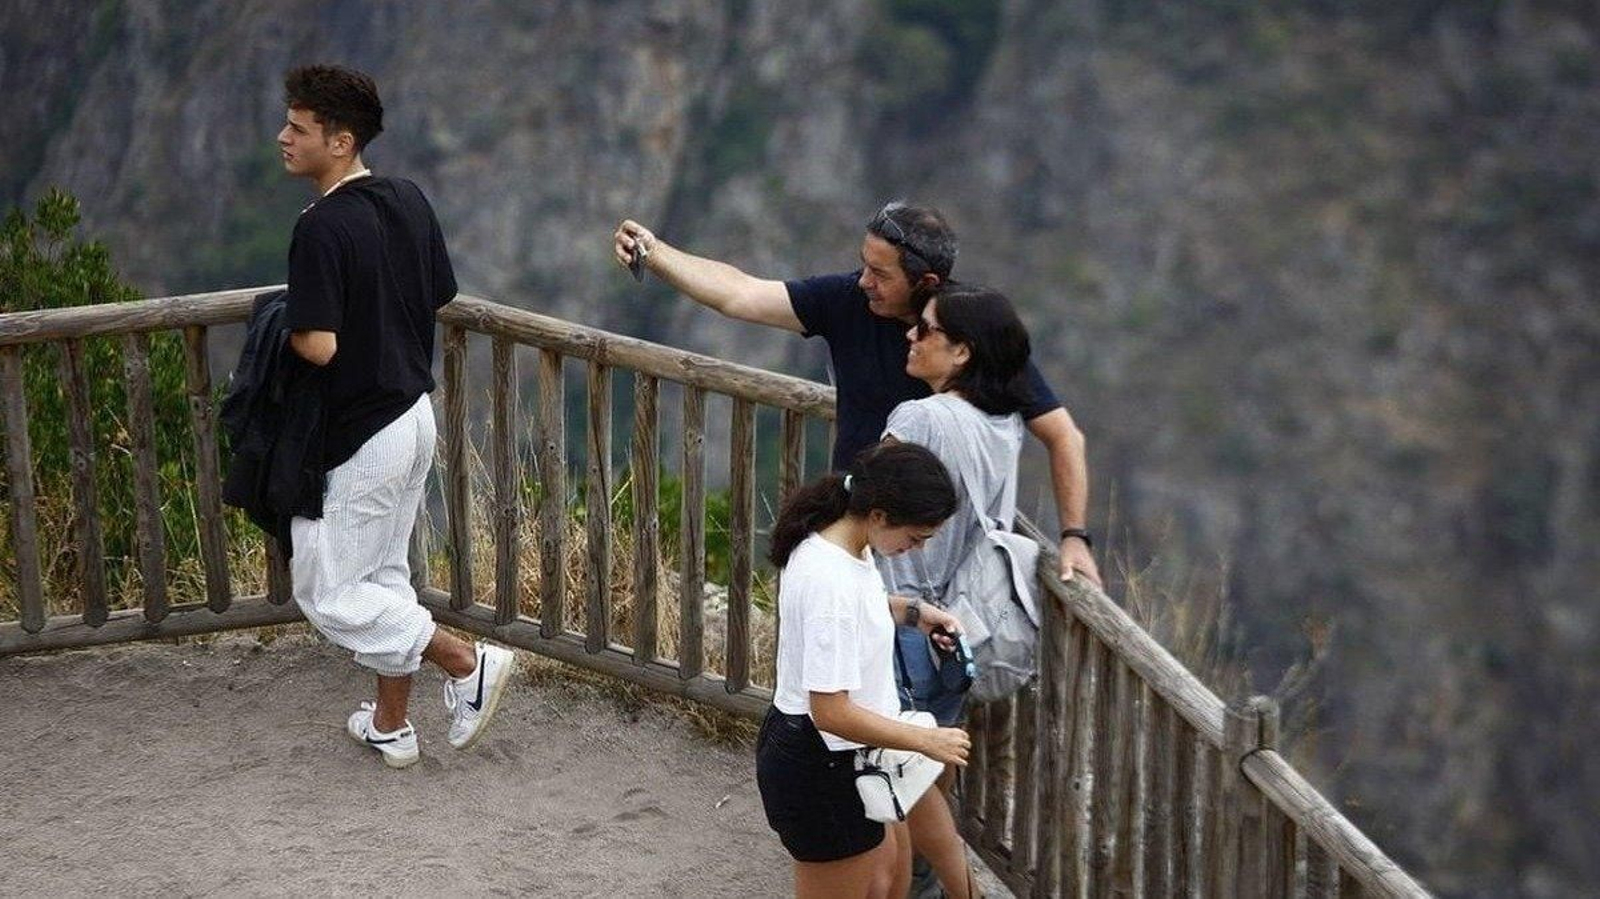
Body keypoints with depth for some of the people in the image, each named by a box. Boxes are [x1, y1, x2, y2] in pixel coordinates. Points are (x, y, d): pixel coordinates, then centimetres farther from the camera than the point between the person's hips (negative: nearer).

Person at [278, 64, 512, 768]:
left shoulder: (322, 227, -23)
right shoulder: (409, 201, 2)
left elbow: (319, 345, -27)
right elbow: (441, 296, 13)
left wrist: (283, 326, -7)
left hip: (357, 436, -9)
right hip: (413, 414, 9)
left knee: (328, 591, 4)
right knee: (383, 574, 19)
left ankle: (468, 662, 0)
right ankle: (390, 724, 28)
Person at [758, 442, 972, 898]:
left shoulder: (840, 540, -4)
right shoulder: (831, 582, -33)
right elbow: (832, 712, -31)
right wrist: (927, 740, -22)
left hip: (854, 755, 10)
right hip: (821, 768, -10)